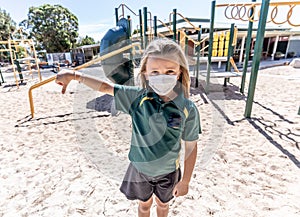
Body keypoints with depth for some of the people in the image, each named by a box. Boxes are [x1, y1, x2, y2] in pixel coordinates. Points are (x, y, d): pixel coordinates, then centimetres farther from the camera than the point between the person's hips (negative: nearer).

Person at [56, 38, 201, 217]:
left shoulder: (188, 109, -23)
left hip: (167, 172, 0)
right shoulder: (138, 97, -20)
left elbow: (191, 147, -14)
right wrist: (74, 75, -18)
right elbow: (106, 87, -11)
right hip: (140, 168, 1)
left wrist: (185, 181, -5)